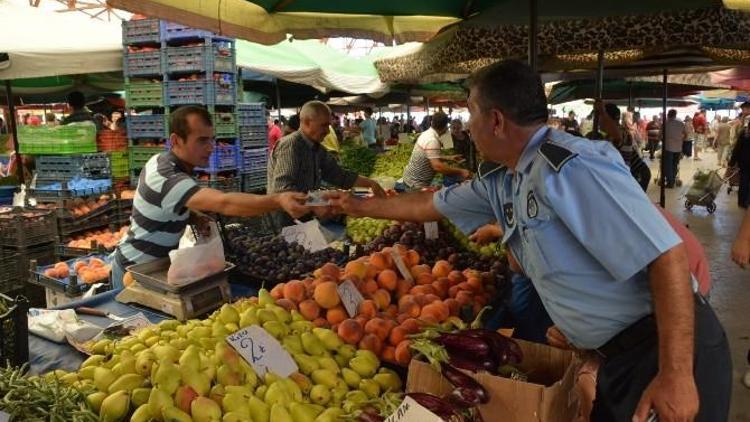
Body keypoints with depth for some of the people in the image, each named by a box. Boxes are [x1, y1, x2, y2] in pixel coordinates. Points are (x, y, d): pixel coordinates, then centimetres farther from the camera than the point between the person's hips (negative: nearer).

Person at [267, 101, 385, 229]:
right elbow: (283, 188, -28)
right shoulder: (290, 145, -18)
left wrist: (370, 183, 5)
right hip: (287, 221, -8)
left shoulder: (318, 149, 9)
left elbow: (339, 175, 15)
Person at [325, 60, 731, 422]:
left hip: (662, 348, -8)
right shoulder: (501, 184, 5)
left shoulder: (571, 166, -23)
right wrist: (360, 205, 29)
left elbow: (666, 256, -26)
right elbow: (430, 204, 20)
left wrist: (676, 373, -25)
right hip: (618, 353, 8)